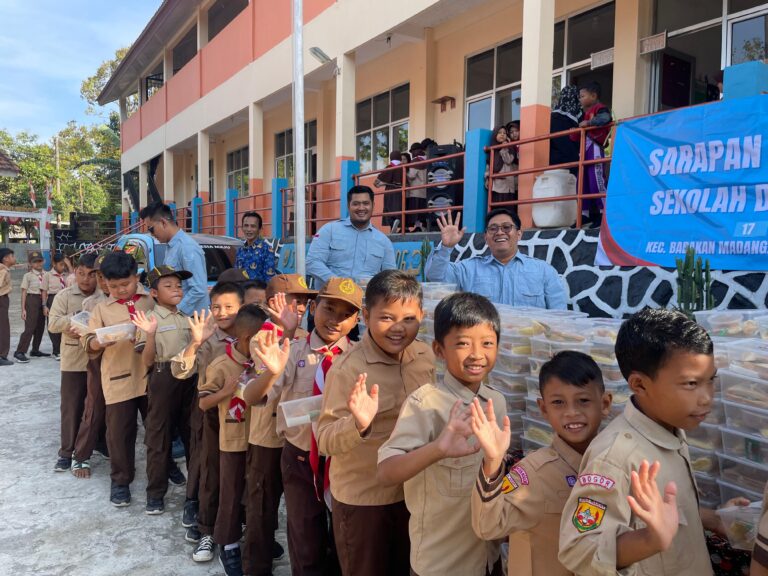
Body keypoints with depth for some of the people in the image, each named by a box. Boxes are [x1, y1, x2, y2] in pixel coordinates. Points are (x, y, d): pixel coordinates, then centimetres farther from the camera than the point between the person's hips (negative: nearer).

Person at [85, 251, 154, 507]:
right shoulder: (102, 308, 3)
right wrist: (102, 341, -20)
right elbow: (90, 346, 2)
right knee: (119, 432, 6)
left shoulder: (152, 300, 2)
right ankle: (120, 480, 24)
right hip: (119, 379, 0)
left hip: (151, 375, 1)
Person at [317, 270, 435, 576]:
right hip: (362, 498, -5)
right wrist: (357, 424, -41)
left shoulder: (425, 356, -6)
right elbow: (325, 440, -24)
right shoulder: (347, 369, -23)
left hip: (412, 490, 5)